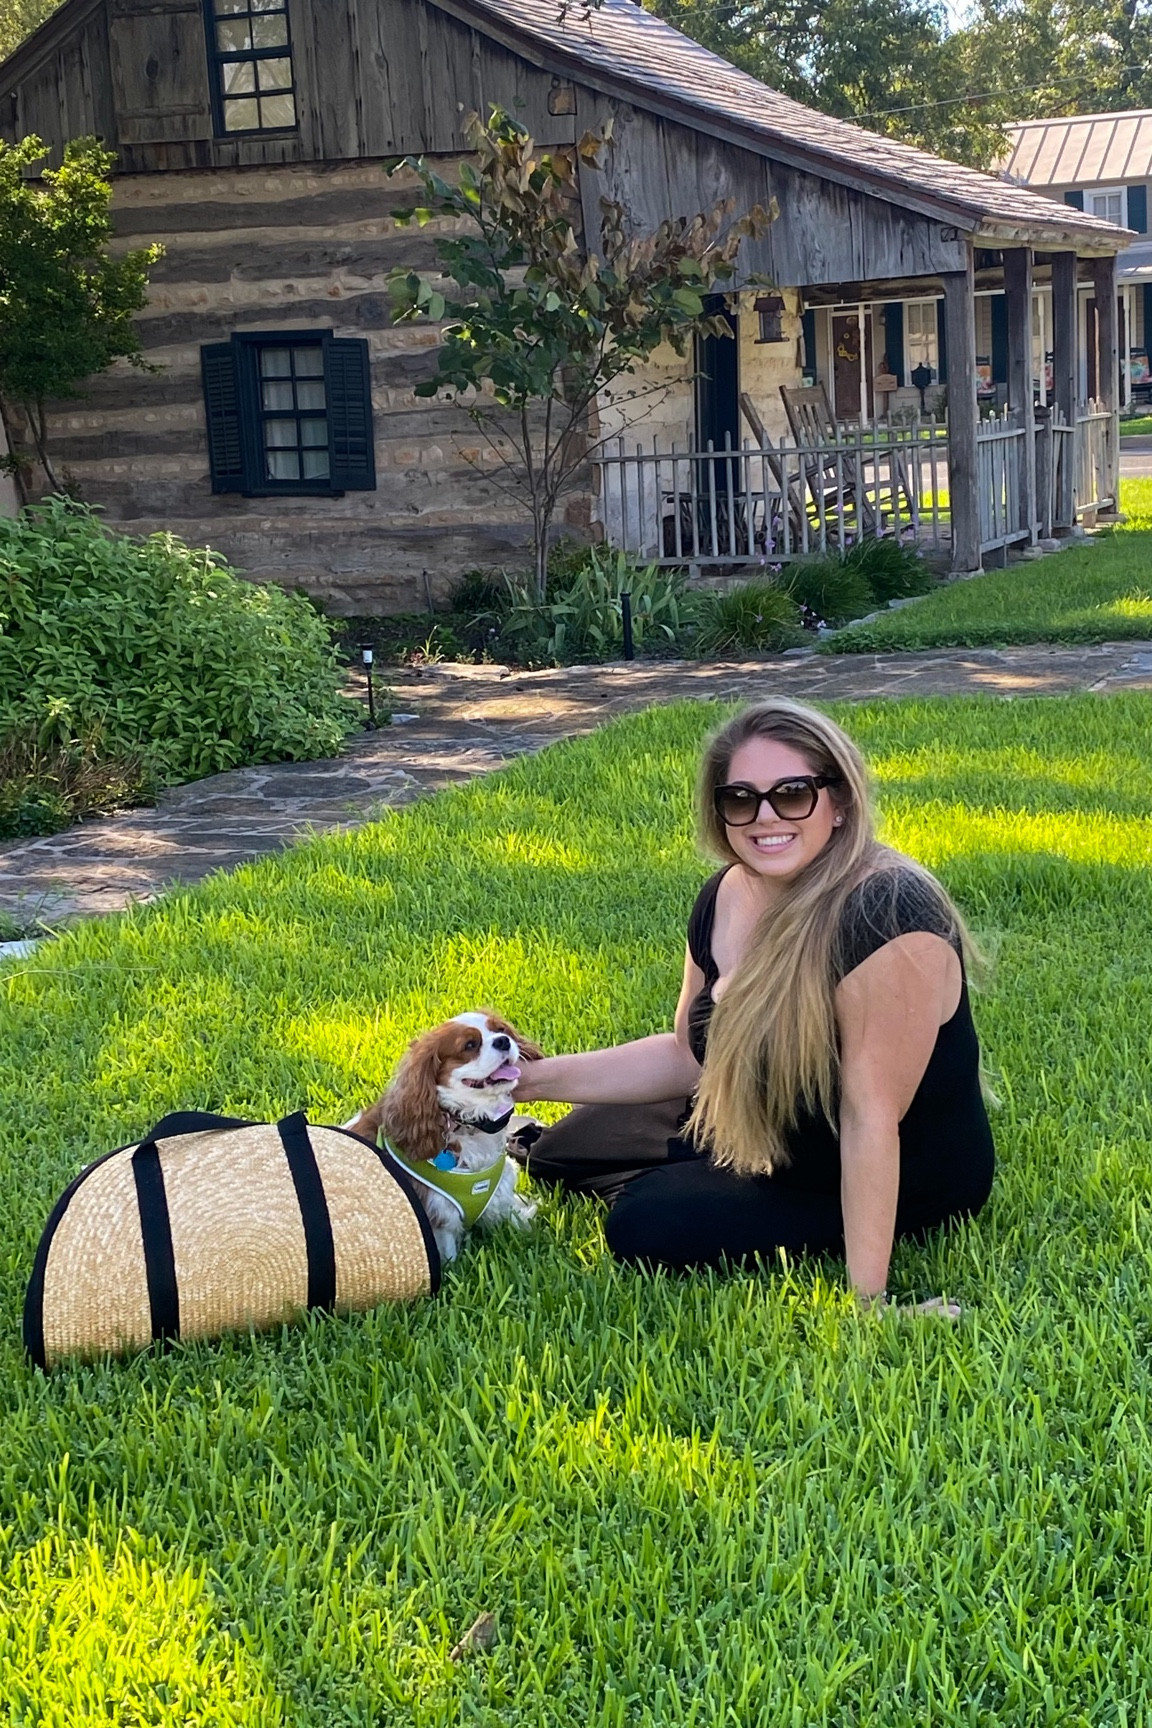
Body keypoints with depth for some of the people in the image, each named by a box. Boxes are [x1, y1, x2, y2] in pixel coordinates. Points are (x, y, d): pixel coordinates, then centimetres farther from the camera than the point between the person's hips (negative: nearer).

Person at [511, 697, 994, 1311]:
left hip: (900, 1185, -7)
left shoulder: (888, 918, -33)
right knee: (563, 1147, 12)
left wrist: (868, 1301, -32)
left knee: (647, 1227, -19)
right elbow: (689, 1055, 4)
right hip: (765, 1134, 8)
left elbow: (870, 1119, -34)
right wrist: (539, 1079, -4)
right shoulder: (726, 898, -8)